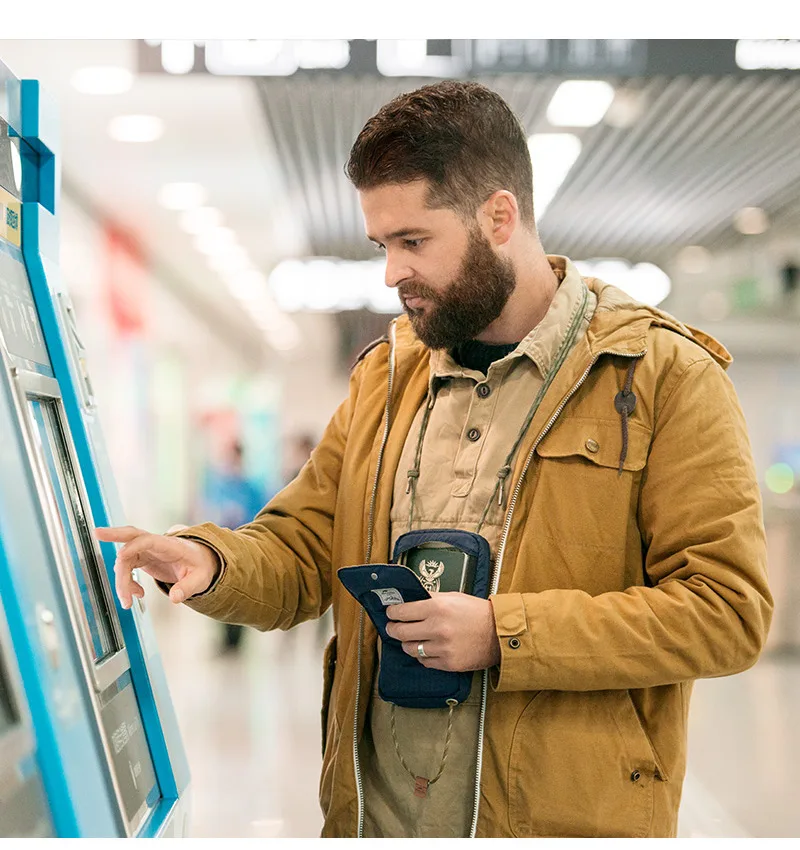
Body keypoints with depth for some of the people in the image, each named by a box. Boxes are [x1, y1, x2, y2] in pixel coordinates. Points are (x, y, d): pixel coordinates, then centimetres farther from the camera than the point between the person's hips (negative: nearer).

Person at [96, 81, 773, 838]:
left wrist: (505, 634, -18)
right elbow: (302, 554, 9)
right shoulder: (384, 376, 9)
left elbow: (728, 610, -13)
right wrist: (213, 563, -13)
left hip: (563, 817, -4)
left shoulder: (665, 376, -8)